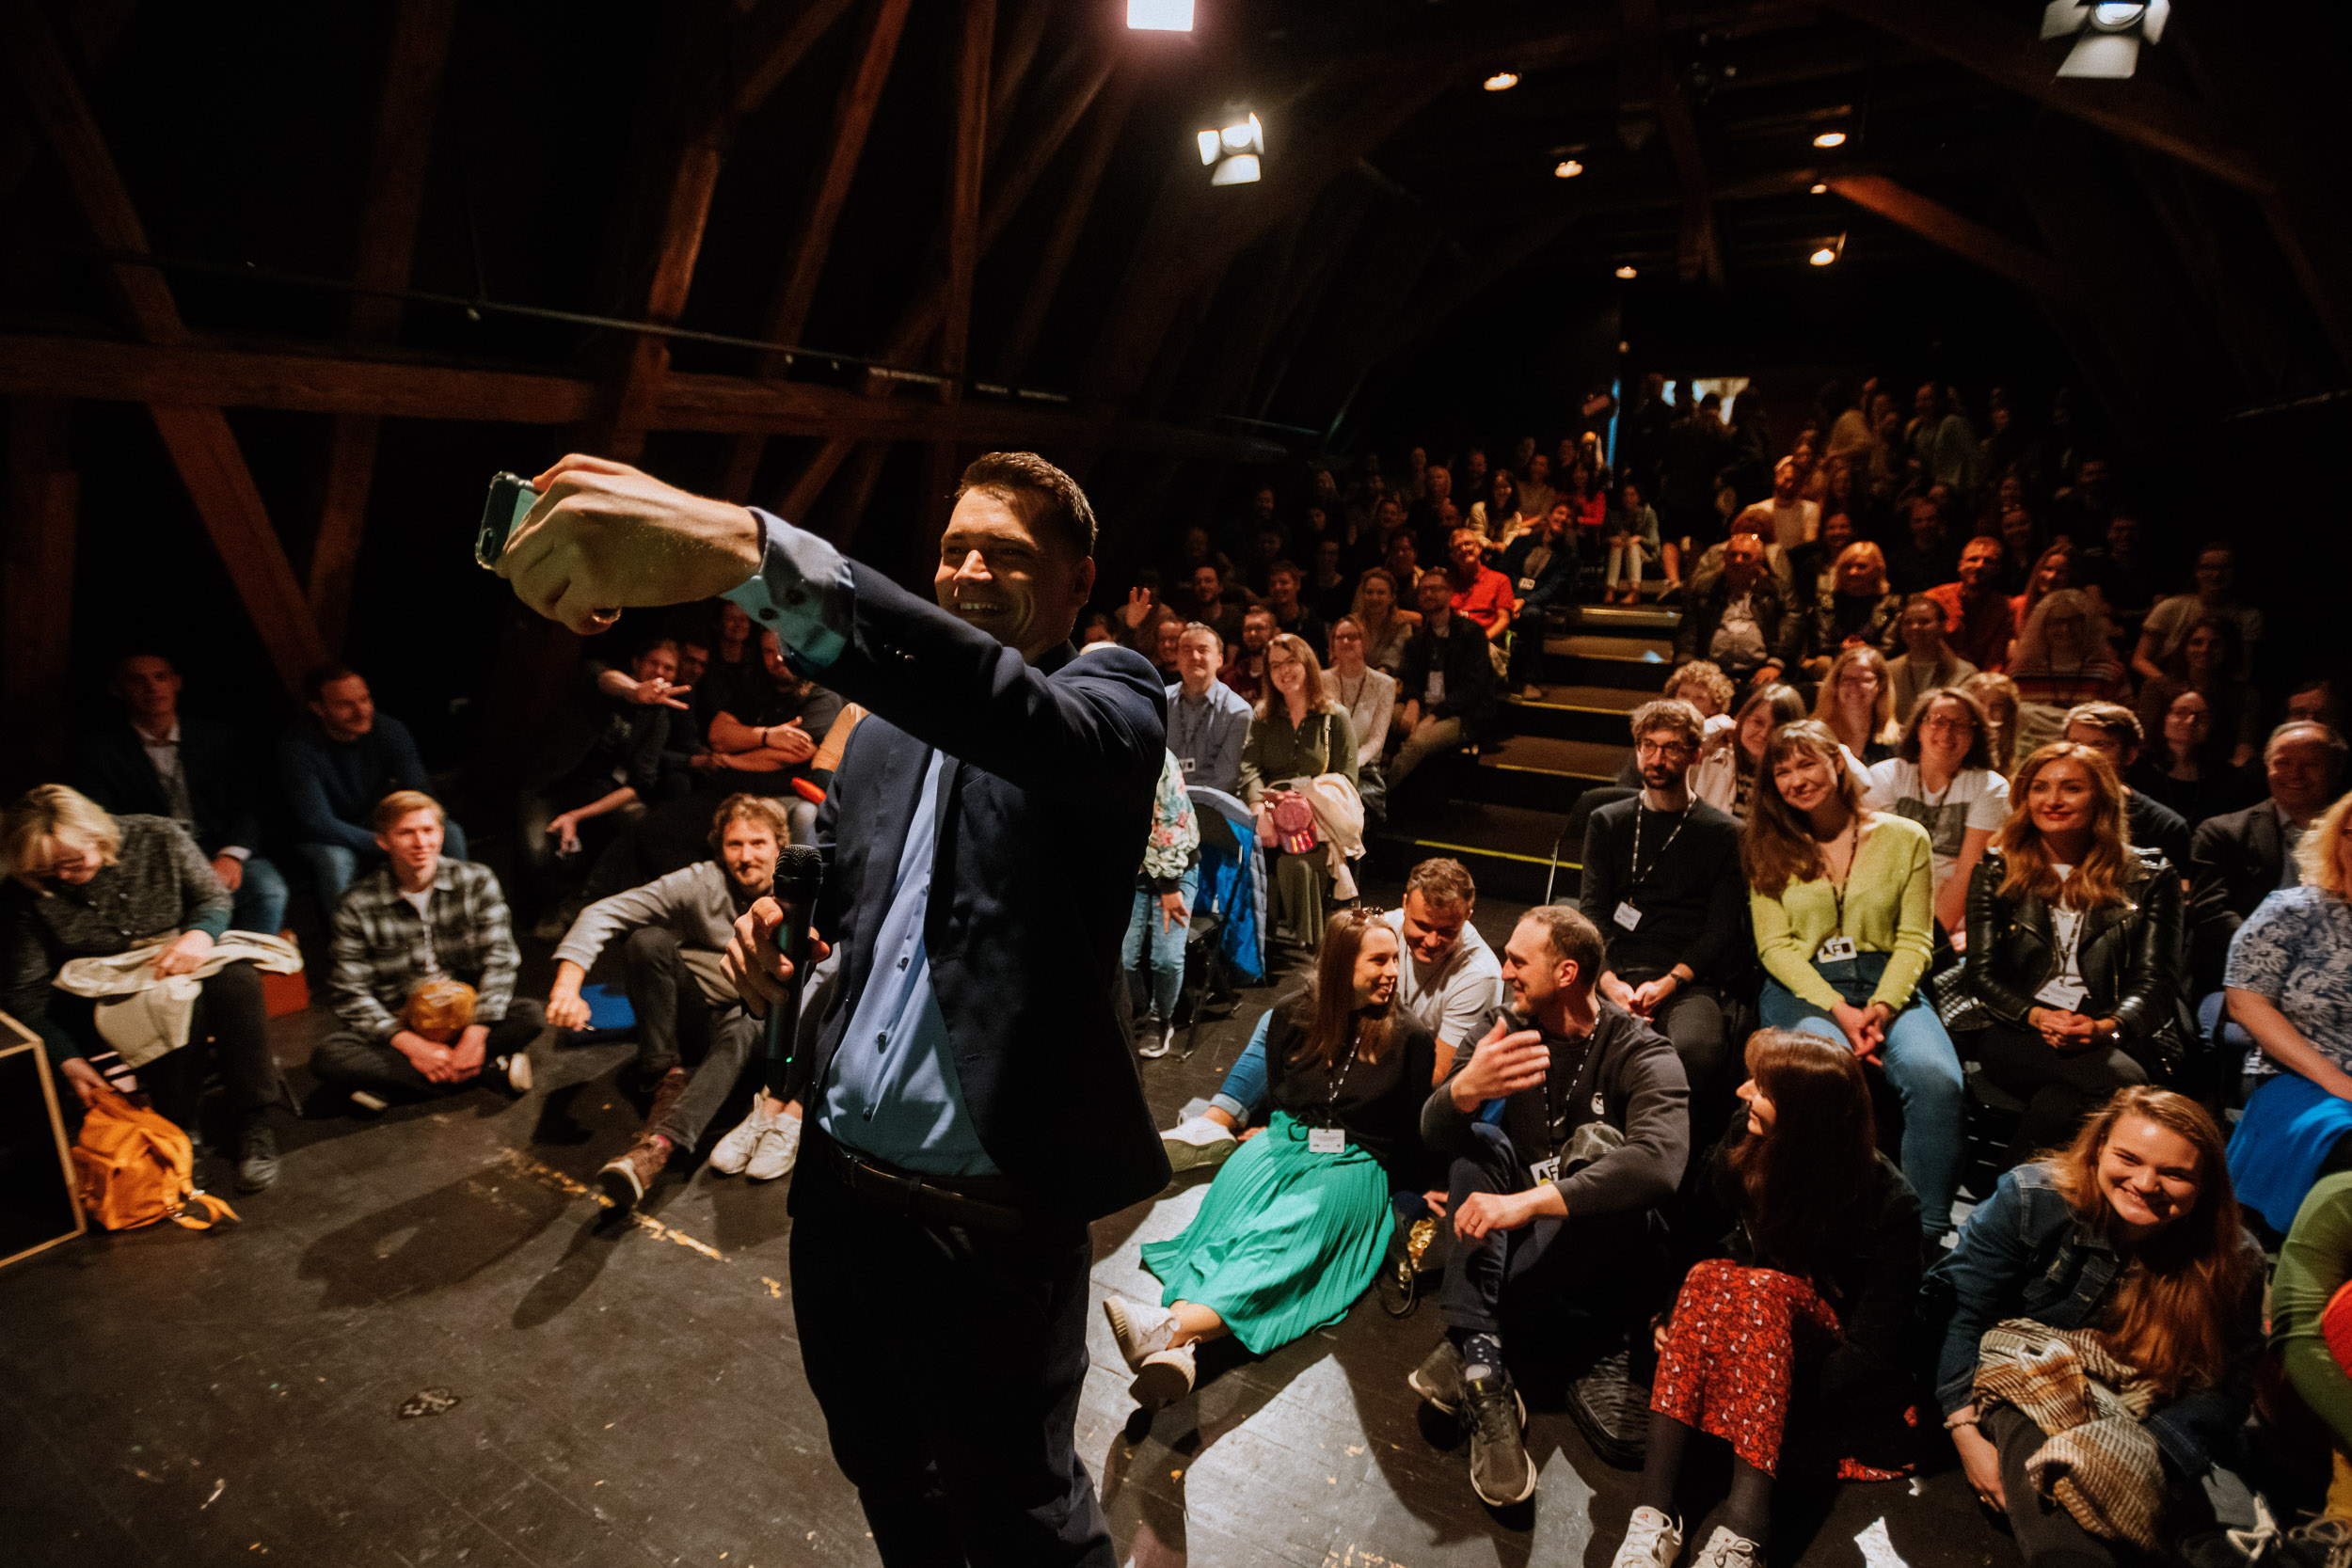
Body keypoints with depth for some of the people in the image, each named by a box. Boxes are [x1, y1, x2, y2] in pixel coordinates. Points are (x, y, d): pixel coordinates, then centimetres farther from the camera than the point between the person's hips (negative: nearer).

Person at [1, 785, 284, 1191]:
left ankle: (255, 1126, -27)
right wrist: (68, 1061, -15)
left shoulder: (159, 838, -8)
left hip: (183, 963, 2)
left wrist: (199, 935, -21)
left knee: (234, 978, -33)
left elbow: (214, 897, 4)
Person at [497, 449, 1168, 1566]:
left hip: (994, 1220, -6)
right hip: (837, 1188, 6)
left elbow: (1017, 710, -36)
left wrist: (747, 551, -47)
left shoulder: (1112, 700, -12)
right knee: (885, 1475, 27)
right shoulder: (888, 724, 8)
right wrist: (776, 927, -5)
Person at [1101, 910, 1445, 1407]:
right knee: (1234, 1192, -30)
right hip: (1287, 1141, 3)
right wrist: (1276, 1133, 7)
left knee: (1291, 1233, -32)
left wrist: (1409, 1198, 3)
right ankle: (1178, 1352, -50)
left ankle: (1173, 1326, -55)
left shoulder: (1410, 1038, -1)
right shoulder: (1294, 1014, 5)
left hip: (1352, 1166, -3)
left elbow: (1415, 1133, 5)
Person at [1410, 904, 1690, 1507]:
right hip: (1518, 1233, 4)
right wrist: (1466, 1088, -37)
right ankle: (1483, 1366, -38)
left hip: (1604, 1253, -4)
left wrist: (1530, 1201, -43)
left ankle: (1468, 1349, -35)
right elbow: (1434, 1133, -12)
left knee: (1597, 1144, -30)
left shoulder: (1641, 1055, -14)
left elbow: (1659, 1164, -35)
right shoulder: (1509, 1030, -2)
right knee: (1481, 1142, -22)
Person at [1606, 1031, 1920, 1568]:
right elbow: (1690, 1235, 4)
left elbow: (1876, 1348, -18)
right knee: (1708, 1278, -32)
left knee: (1762, 1287, -35)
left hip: (1827, 1351, -3)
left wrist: (1791, 1402, -25)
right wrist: (1668, 1312, -11)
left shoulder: (1887, 1202, -19)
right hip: (1753, 1318, 4)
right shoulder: (1745, 1144, -9)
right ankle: (1654, 1511, -40)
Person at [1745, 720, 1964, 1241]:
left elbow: (1913, 939, 5)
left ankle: (1927, 1233, -21)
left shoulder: (1905, 838, 10)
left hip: (1886, 986, 1)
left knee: (1936, 1078, -31)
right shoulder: (1769, 850, 11)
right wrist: (1838, 1010, -13)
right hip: (1802, 989, -1)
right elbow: (1775, 945, 2)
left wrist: (1881, 1008, -13)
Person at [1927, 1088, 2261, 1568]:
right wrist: (1966, 1434, -18)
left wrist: (2148, 1456, -21)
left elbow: (2224, 1388, -5)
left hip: (2134, 1420, 4)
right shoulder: (2029, 1199, -12)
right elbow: (1959, 1313, -11)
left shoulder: (2234, 1262, -5)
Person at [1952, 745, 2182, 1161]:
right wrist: (2038, 1016, -14)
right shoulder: (1996, 872, 14)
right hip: (2015, 1035, 0)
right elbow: (1980, 973, 6)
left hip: (2115, 1039, 0)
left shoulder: (2150, 877, 12)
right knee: (2121, 1080, -34)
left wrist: (2106, 1027, -18)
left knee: (2062, 1100, -38)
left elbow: (2155, 982, 4)